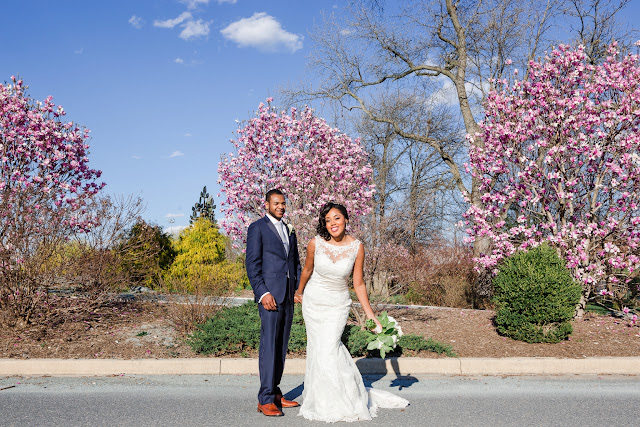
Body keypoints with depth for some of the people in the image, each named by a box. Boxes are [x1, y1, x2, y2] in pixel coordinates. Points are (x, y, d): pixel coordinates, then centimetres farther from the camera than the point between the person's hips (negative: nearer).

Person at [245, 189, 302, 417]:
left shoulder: (289, 231, 19)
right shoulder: (257, 228, -1)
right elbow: (252, 264, -8)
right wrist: (263, 293, -16)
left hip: (288, 296, 7)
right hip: (270, 295, -7)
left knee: (281, 346, 9)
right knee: (269, 345, -9)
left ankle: (274, 392, 17)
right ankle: (266, 400, -5)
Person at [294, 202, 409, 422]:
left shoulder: (356, 247, -13)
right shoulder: (316, 243, -13)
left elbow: (358, 284, -4)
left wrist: (370, 315, -5)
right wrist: (299, 292, 20)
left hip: (337, 305, -1)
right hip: (313, 302, 2)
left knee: (328, 350, -10)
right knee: (317, 349, 6)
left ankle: (338, 403, 9)